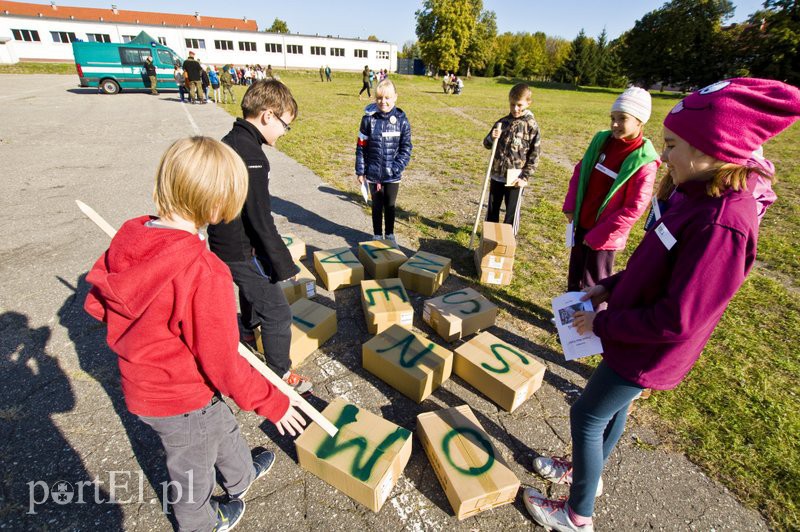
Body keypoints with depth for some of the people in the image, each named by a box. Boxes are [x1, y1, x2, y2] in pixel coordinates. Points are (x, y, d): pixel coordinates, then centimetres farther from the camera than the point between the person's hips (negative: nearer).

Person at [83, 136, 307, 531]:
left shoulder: (129, 236, -14)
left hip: (141, 382, 7)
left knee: (221, 426, 32)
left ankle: (242, 475, 62)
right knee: (192, 468, 24)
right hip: (180, 402, -7)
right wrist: (273, 403, -15)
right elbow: (222, 362, -29)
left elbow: (97, 304, 1)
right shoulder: (203, 272, -37)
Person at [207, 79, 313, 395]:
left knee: (253, 286, 34)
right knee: (277, 312, 0)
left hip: (224, 242, 11)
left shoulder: (229, 141, 6)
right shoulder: (251, 156, -26)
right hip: (241, 252, -10)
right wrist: (285, 265, -19)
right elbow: (261, 221, -27)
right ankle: (281, 374, 17)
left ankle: (251, 329, 61)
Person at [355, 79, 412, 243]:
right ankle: (377, 235, 31)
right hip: (373, 173, 0)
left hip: (393, 175, 0)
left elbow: (406, 148, -3)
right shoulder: (369, 119, -6)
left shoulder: (401, 120, -6)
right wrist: (360, 170, -2)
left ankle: (390, 234, 33)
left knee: (390, 205, 14)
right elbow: (361, 146, -2)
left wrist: (396, 168, -13)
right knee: (377, 205, 14)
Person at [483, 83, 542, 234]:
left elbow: (534, 155, -7)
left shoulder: (531, 126, -8)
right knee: (492, 208, 16)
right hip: (497, 175, 4)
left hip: (516, 178, -4)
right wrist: (492, 138, -13)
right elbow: (487, 144, 9)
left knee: (511, 211, 7)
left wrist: (525, 177, -12)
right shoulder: (502, 122, 3)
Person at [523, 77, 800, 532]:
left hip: (647, 353, -8)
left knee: (588, 416, 8)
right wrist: (611, 288, 4)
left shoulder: (721, 224, -31)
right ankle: (586, 472, 51)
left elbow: (675, 321, -29)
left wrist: (602, 324, -18)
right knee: (611, 408, 25)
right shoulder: (706, 197, -1)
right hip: (636, 341, 8)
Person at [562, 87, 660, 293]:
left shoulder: (644, 161, -17)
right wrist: (570, 206, -2)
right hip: (582, 224, 5)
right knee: (574, 278, 19)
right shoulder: (602, 140, -1)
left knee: (593, 286, 7)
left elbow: (634, 208, -17)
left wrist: (598, 235, -17)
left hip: (604, 235, -5)